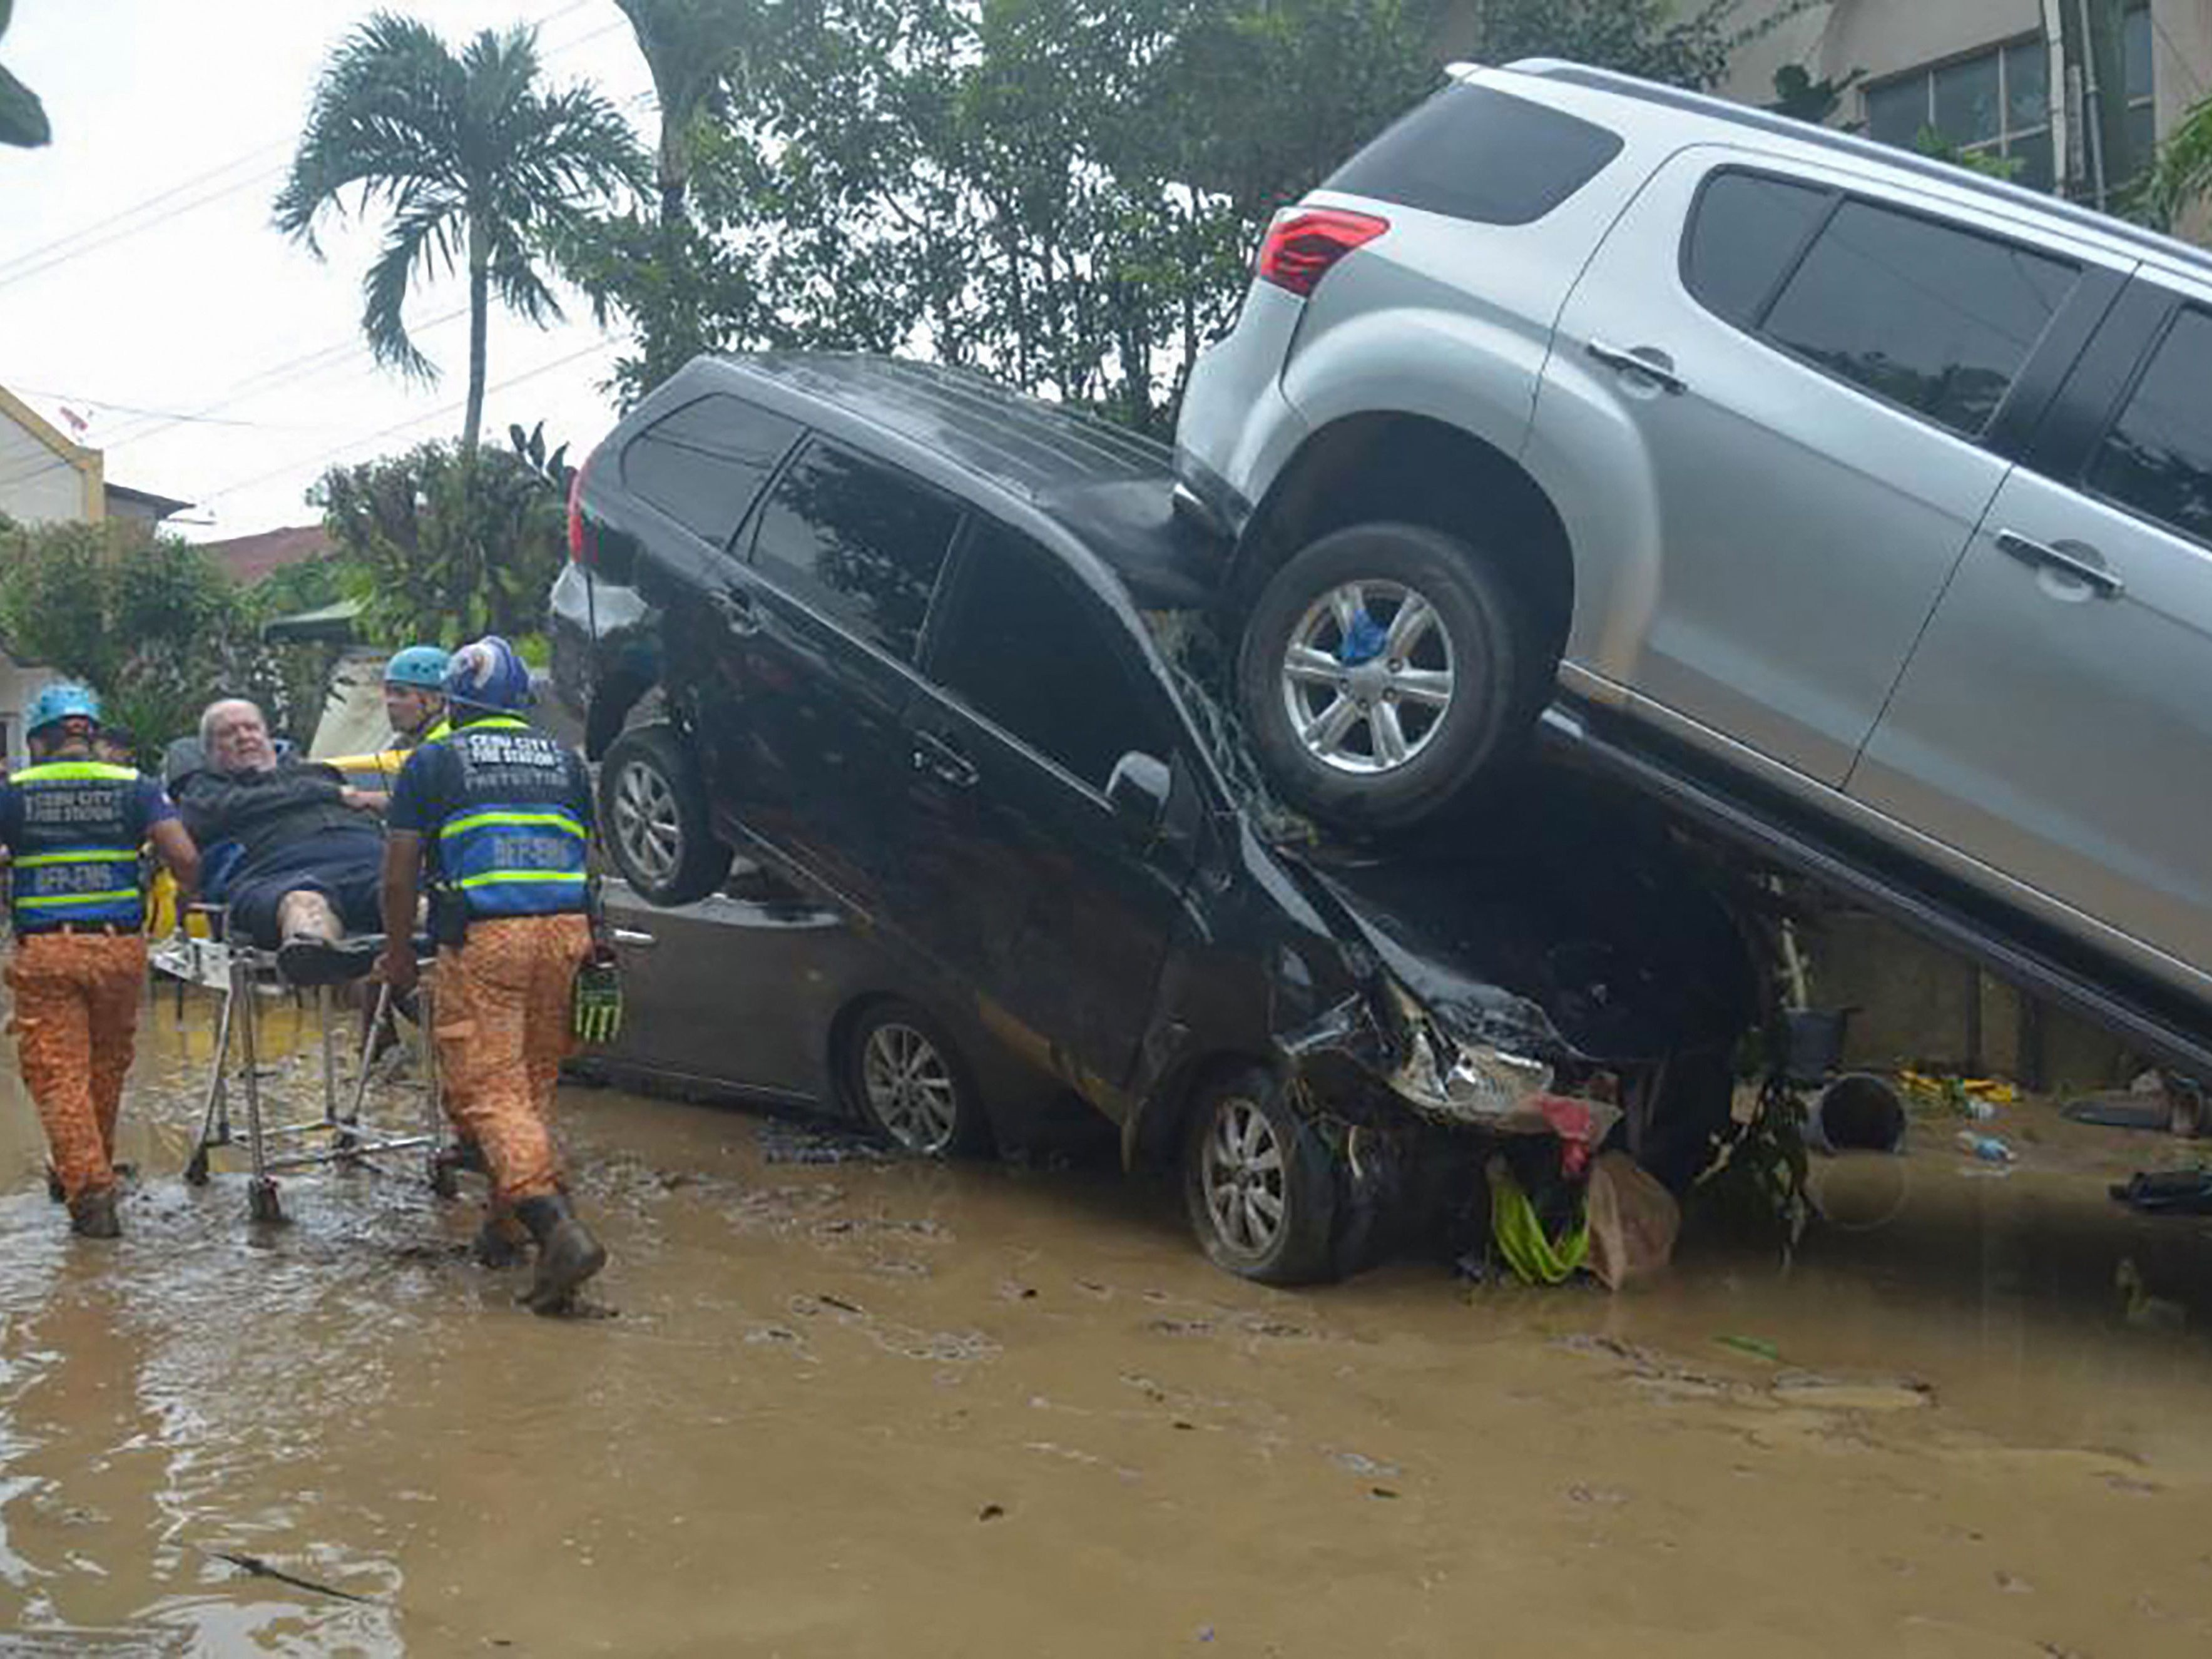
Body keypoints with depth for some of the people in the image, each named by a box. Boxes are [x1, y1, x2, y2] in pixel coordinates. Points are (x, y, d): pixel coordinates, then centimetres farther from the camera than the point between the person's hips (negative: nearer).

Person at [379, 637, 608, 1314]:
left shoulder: (432, 762, 7)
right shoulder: (564, 760, 19)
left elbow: (400, 873, 4)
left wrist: (399, 954, 15)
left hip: (483, 939, -4)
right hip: (565, 930, 4)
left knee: (489, 1091, -6)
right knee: (536, 1084, 16)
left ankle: (558, 1226, -21)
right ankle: (507, 1217, 22)